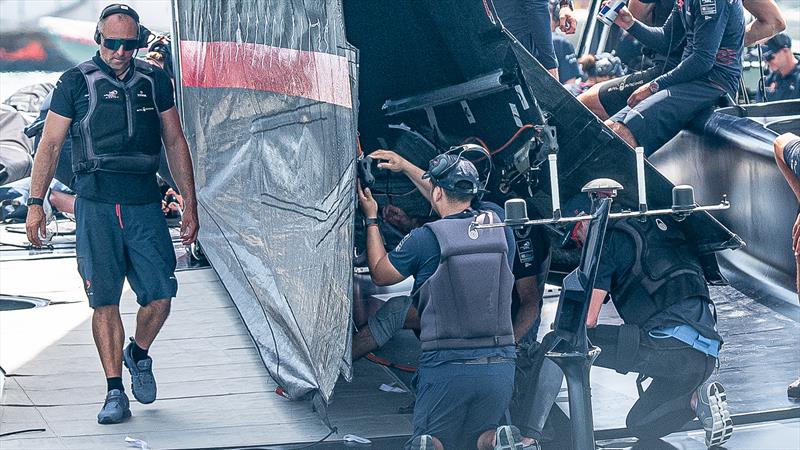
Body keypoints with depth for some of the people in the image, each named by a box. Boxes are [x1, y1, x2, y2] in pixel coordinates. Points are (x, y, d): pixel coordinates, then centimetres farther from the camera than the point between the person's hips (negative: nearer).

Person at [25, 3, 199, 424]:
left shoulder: (154, 81, 10)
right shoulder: (75, 82, 3)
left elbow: (175, 142, 14)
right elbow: (50, 144, 5)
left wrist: (190, 202, 11)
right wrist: (35, 204, -1)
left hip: (145, 204, 2)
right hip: (96, 204, -2)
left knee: (160, 296, -3)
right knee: (105, 301, -3)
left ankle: (138, 353, 27)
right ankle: (115, 393, 5)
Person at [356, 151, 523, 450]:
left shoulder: (425, 239, -8)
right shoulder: (499, 228, 4)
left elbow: (380, 275, 11)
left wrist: (371, 219, 24)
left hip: (446, 365, -3)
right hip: (500, 365, 4)